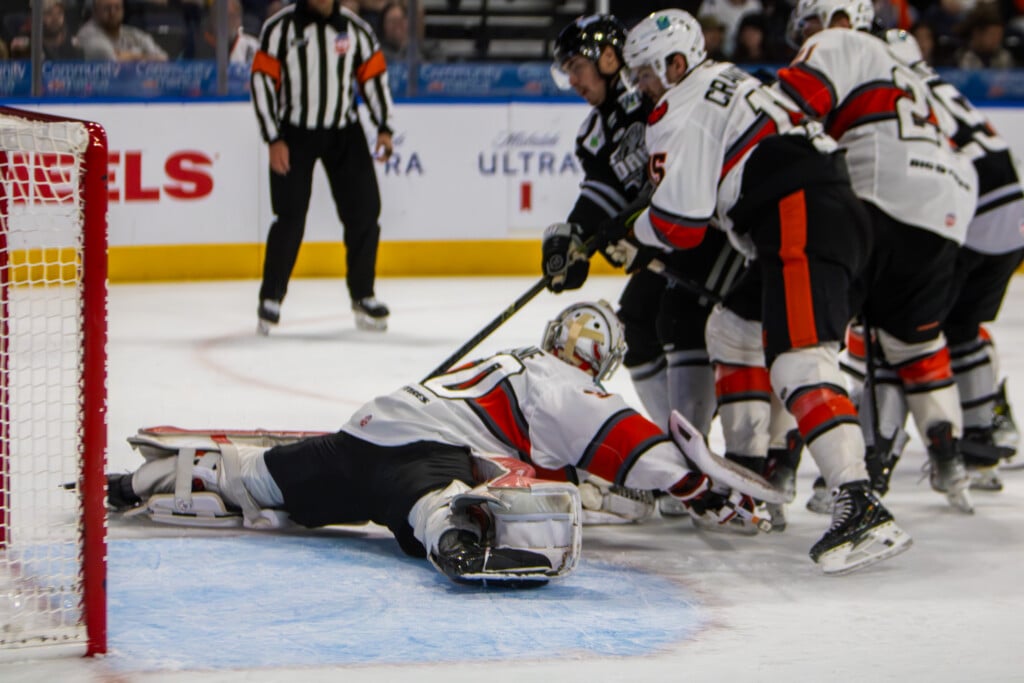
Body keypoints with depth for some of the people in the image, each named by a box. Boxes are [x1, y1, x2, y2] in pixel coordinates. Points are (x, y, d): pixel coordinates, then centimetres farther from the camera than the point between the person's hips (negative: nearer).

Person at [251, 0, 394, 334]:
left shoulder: (355, 28, 2)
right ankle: (271, 299, 5)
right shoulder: (280, 27, -7)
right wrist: (274, 140, -12)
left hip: (344, 131, 3)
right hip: (294, 133, -3)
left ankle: (362, 296, 13)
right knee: (290, 217, -9)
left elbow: (374, 76, 8)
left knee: (364, 211, -2)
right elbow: (263, 81, -8)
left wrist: (384, 128, 0)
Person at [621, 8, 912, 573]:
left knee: (798, 362, -23)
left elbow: (680, 224, -4)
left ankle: (861, 507, -40)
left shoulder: (681, 110, -1)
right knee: (732, 331, 25)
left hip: (804, 224, -10)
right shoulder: (728, 82, 29)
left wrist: (631, 234, 17)